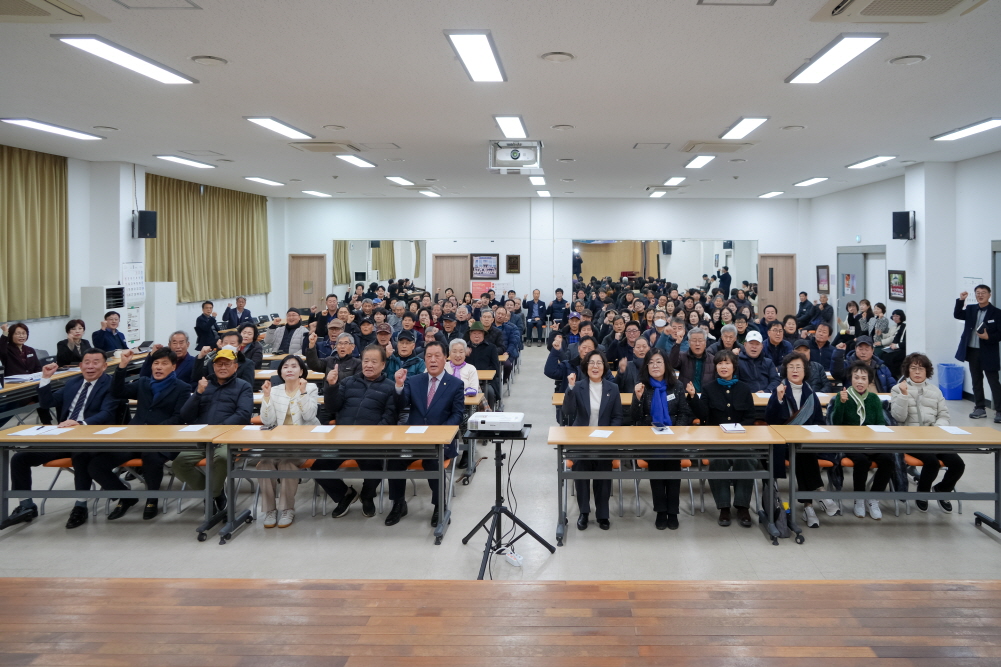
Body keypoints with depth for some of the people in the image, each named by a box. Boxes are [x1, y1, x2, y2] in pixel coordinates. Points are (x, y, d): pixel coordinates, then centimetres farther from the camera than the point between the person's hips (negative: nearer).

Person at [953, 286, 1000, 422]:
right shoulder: (971, 309, 8)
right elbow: (957, 315, -3)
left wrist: (988, 337, -25)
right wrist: (961, 300, -13)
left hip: (988, 353, -5)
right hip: (972, 351, 5)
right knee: (976, 381, 12)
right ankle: (980, 408, 21)